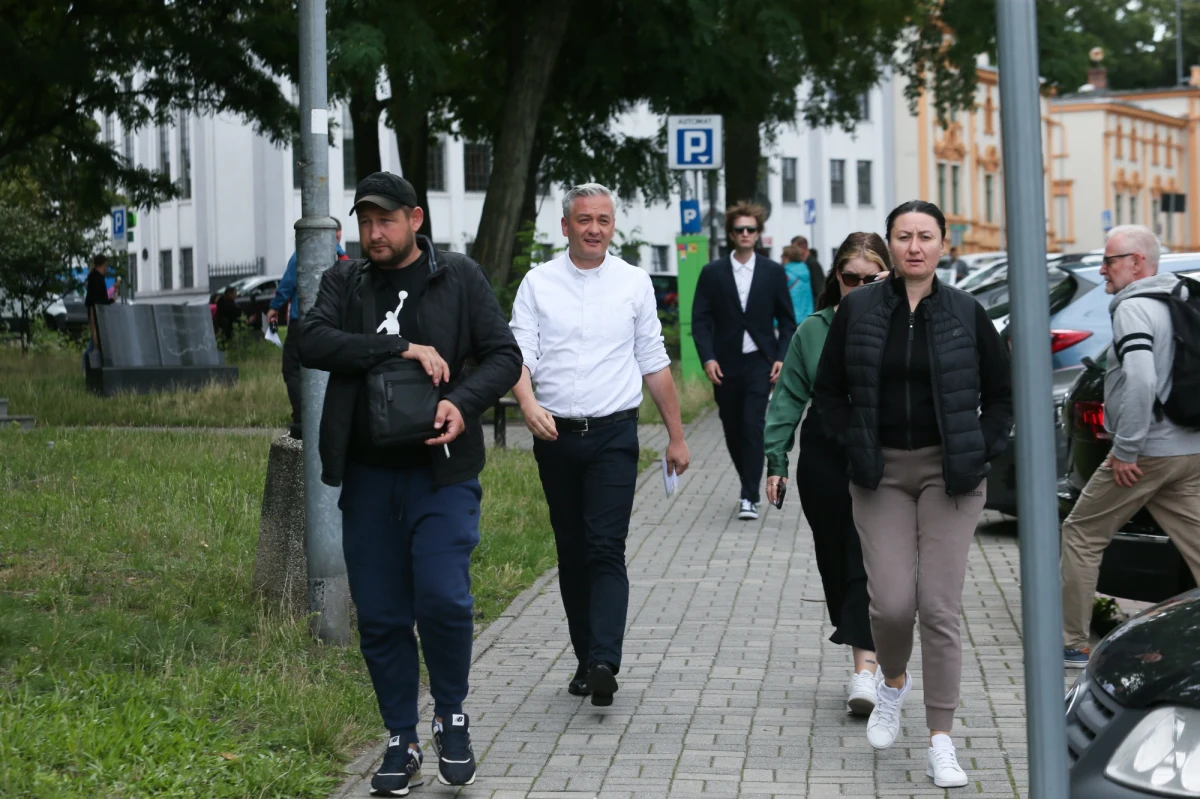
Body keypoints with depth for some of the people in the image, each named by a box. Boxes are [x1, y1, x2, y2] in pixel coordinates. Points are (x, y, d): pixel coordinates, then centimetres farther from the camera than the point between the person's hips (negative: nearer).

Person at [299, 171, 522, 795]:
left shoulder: (459, 278, 4)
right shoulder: (344, 282, 8)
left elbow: (504, 355, 1)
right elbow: (313, 342, -10)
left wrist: (463, 403, -18)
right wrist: (403, 349, -17)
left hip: (441, 470, -2)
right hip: (367, 476, 3)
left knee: (443, 599, -15)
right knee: (380, 618, 6)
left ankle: (452, 718, 10)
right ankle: (402, 744, 20)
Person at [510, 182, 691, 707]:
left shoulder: (634, 283, 5)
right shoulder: (538, 284, 4)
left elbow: (654, 364, 10)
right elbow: (519, 354, -4)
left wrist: (676, 437, 11)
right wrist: (529, 404, -24)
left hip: (614, 433, -2)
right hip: (555, 434, 2)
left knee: (606, 549, -13)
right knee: (571, 552, 9)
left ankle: (604, 663, -20)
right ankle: (585, 659, 18)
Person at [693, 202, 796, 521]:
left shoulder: (773, 272, 4)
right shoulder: (712, 273, 3)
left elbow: (786, 320, 6)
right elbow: (700, 320, 1)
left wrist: (781, 357, -4)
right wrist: (708, 358, -11)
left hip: (759, 362, -2)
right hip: (725, 364, 2)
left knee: (753, 426, -12)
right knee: (733, 431, 9)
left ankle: (749, 497, -11)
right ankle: (751, 485, 27)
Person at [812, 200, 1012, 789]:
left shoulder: (965, 313, 0)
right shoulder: (858, 310, 1)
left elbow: (1000, 393, 9)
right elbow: (828, 391, 9)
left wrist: (982, 452, -2)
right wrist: (853, 447, -3)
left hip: (948, 472, 0)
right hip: (881, 474, 1)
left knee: (941, 606, -5)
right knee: (892, 602, -8)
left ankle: (941, 744, 4)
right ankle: (893, 684, 27)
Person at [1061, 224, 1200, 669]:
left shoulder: (1133, 308, -13)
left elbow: (1141, 381, -26)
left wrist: (1125, 450, -20)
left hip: (1146, 453, -8)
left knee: (1081, 534, 5)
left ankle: (1073, 645, 9)